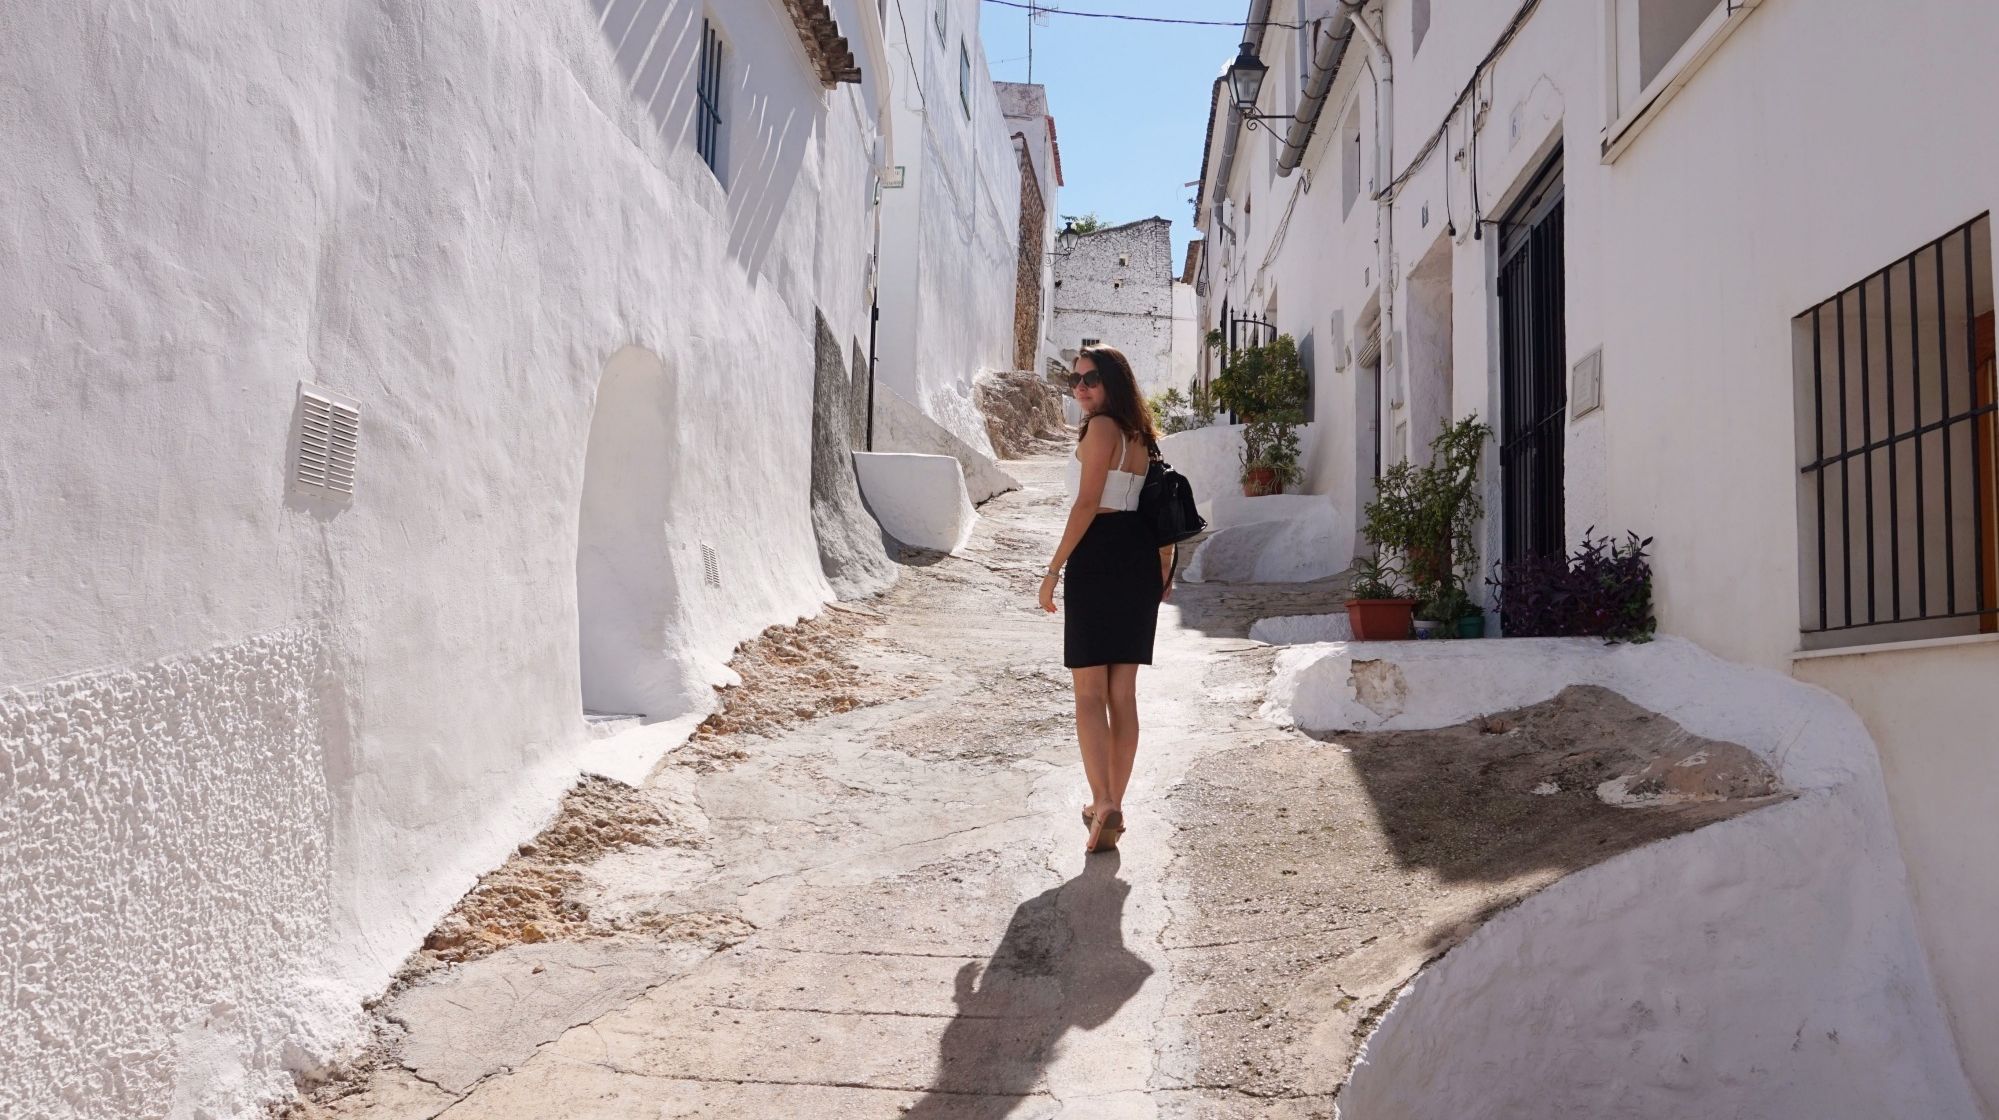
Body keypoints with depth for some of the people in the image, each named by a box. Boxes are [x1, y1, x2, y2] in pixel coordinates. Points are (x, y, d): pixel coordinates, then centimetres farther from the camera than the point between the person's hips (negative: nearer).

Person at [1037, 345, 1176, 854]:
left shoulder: (1102, 427, -9)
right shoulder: (1142, 435, 16)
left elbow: (1087, 504, -15)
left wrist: (1053, 569, -12)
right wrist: (1163, 573, 23)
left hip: (1098, 558, -8)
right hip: (1141, 561, 8)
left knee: (1089, 693, -5)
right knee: (1123, 693, 10)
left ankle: (1104, 804, -15)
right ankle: (1112, 806, 17)